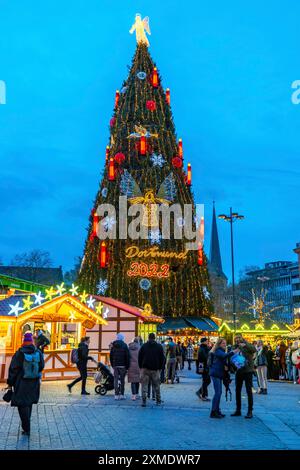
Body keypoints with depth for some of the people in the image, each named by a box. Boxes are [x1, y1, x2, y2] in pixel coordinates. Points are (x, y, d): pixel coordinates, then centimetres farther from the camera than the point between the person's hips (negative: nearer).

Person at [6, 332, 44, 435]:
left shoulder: (19, 354, -15)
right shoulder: (38, 353, -4)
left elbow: (13, 369, -10)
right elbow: (41, 367, 6)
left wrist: (10, 383, -1)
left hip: (21, 384, -4)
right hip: (34, 383, 4)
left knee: (22, 405, 2)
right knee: (29, 403, 21)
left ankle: (26, 429, -1)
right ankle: (26, 423, 34)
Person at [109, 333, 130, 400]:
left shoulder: (113, 346, 9)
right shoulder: (124, 346, -5)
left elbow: (111, 356, 13)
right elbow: (127, 357, -7)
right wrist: (127, 366, -3)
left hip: (115, 366, 3)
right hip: (122, 366, -3)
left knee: (116, 380, 4)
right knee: (122, 380, 5)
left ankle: (116, 395, 2)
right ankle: (122, 395, 7)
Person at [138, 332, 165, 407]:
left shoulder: (143, 346, 5)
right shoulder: (159, 346, 4)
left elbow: (139, 358, 6)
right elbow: (162, 358, 5)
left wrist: (141, 367, 14)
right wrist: (160, 368, 12)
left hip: (145, 368, 0)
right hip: (155, 370, 0)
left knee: (144, 385, 2)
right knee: (157, 385, 11)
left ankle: (144, 401, -5)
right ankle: (158, 400, 15)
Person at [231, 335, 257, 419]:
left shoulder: (247, 346, -4)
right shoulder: (236, 347, 10)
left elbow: (254, 350, -23)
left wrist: (245, 345, -33)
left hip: (247, 371, -5)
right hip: (239, 371, 6)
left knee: (249, 391, -1)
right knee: (237, 390, 10)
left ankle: (250, 411, 5)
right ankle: (238, 410, 20)